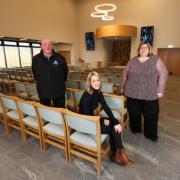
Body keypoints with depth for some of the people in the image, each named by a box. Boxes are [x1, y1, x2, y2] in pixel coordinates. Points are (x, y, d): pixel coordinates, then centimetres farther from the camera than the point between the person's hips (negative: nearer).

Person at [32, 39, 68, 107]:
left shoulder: (60, 58, -8)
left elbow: (65, 71, 7)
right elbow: (35, 73, 13)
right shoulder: (36, 59, -4)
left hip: (59, 91, -1)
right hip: (43, 92, 2)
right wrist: (41, 82, 14)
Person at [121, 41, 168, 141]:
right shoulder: (132, 61, 7)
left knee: (151, 115, 8)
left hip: (150, 94, -1)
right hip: (132, 93, 2)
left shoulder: (156, 59, 0)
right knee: (134, 113, 12)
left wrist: (160, 90, -9)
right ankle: (135, 129, 35)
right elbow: (125, 74, 12)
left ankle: (151, 134, 28)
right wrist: (122, 87, 12)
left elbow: (163, 74, -3)